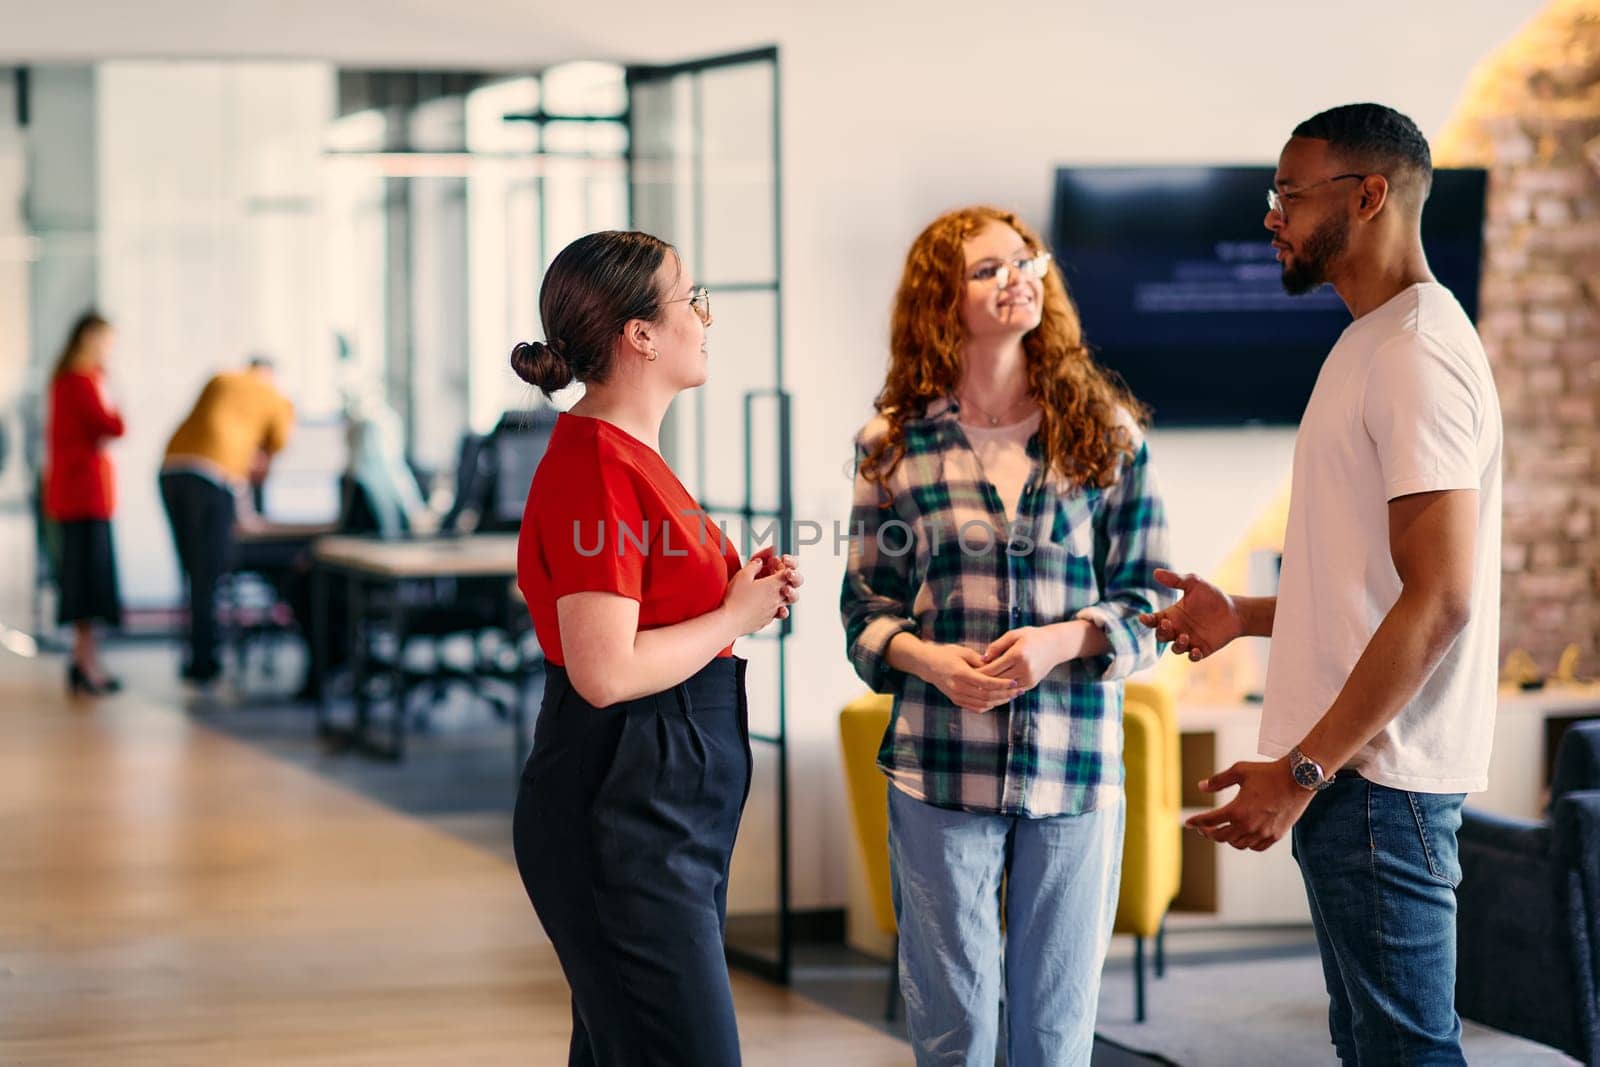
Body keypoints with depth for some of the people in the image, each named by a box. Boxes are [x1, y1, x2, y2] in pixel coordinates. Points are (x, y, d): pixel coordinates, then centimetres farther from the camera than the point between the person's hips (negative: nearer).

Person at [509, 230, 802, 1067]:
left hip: (674, 808, 10)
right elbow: (604, 672, -25)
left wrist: (743, 589, 8)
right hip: (621, 817, -10)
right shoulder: (597, 471, -18)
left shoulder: (630, 455, 14)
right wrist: (735, 615, -12)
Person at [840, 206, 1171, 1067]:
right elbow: (866, 605, 8)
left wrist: (1061, 641, -14)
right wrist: (927, 659, -12)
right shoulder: (894, 444, 3)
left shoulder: (1106, 431, 3)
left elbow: (1146, 599, 4)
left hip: (1075, 767, 0)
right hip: (940, 768, 0)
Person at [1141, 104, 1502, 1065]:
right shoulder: (1373, 346, 18)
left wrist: (1304, 770, -22)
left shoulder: (1419, 354, -15)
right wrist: (1247, 616, 16)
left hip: (1377, 774, -11)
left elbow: (1438, 599, -22)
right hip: (1353, 768, 11)